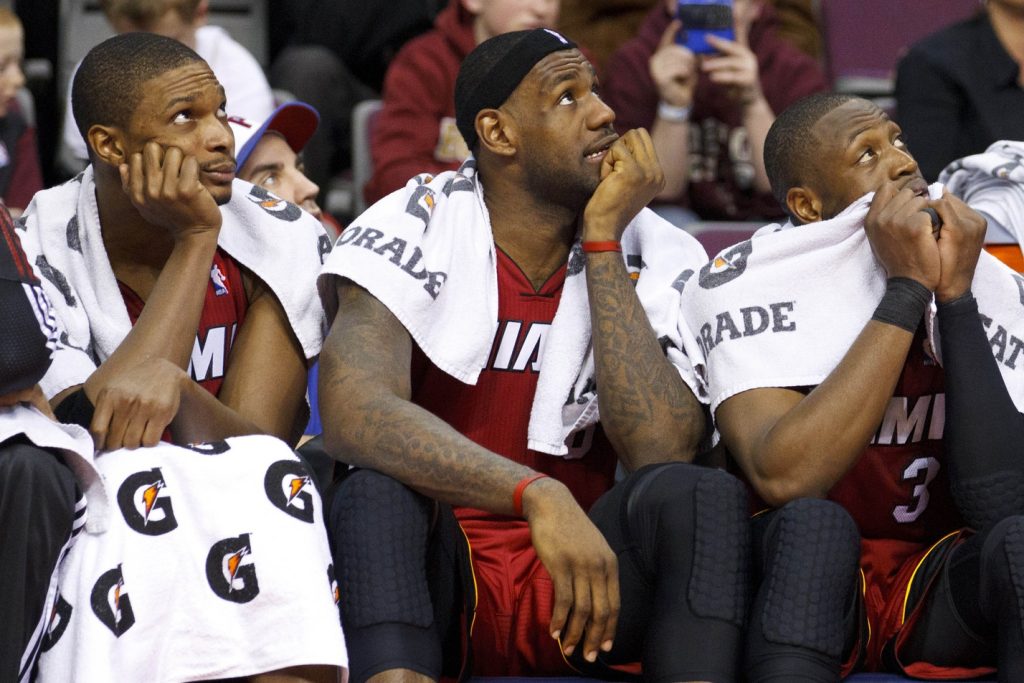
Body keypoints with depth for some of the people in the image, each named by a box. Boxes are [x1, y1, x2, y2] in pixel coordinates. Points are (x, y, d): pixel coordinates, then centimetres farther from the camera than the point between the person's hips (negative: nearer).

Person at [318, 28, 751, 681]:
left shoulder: (657, 255, 0)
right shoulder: (415, 228, -8)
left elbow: (661, 449, -16)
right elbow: (354, 411, -27)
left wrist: (602, 238, -14)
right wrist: (538, 497, -39)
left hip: (578, 584, 2)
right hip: (431, 582, -2)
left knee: (704, 494, -24)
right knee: (378, 494, -32)